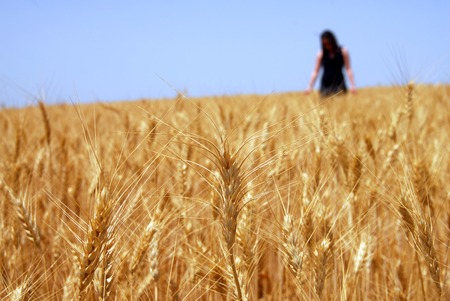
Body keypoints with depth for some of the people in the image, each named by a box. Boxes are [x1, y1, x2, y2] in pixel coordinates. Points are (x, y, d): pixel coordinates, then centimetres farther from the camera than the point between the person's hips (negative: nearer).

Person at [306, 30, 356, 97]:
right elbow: (315, 71, 4)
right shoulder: (321, 54, 4)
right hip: (325, 84, 1)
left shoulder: (343, 51, 2)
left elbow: (348, 69, -1)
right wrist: (310, 86, -4)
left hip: (339, 84, -1)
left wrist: (352, 85, -10)